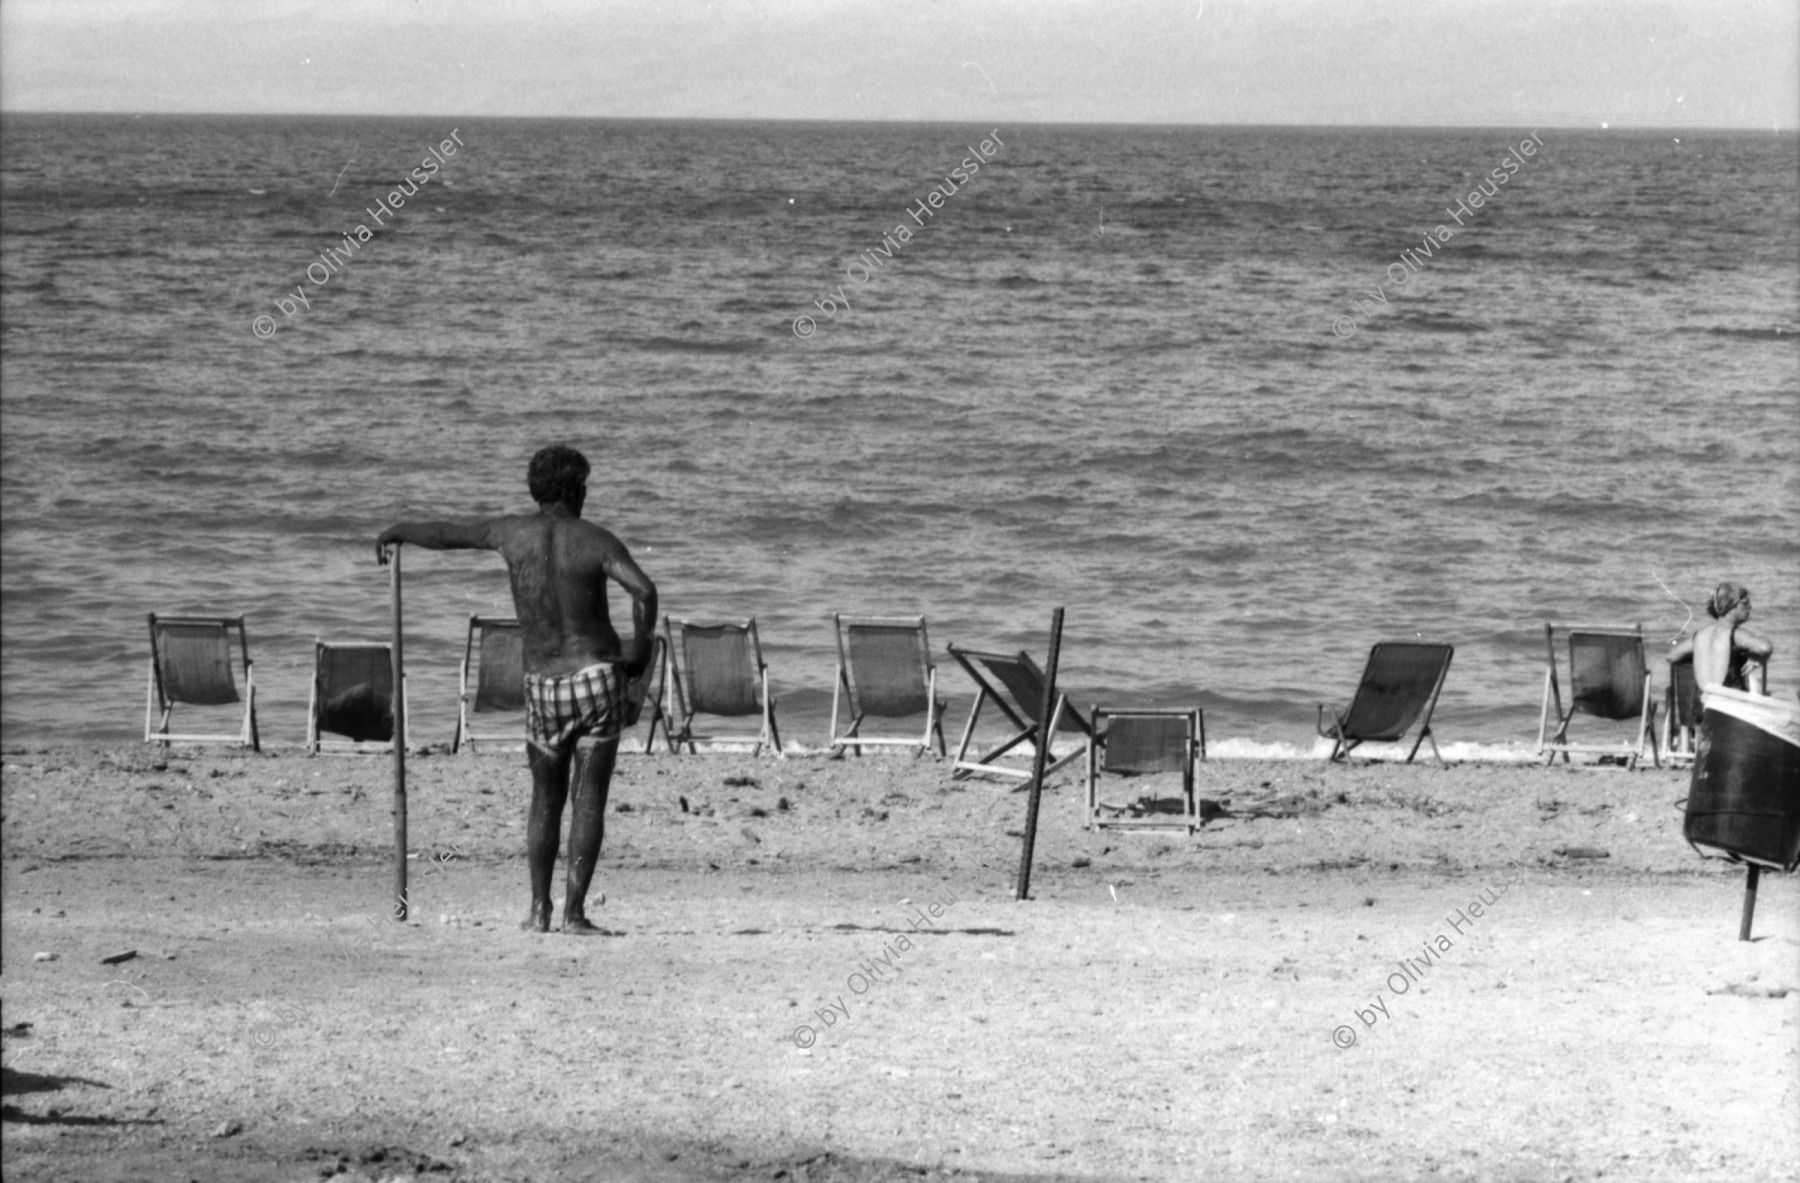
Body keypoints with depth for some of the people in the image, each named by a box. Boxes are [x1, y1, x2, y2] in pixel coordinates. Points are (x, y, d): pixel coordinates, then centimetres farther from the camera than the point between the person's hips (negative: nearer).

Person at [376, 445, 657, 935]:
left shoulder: (511, 533, 2)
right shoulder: (596, 541, -5)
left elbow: (441, 534, 14)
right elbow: (643, 590, -20)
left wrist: (393, 532, 33)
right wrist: (640, 649, -6)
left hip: (543, 687, 2)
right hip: (599, 678, -2)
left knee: (545, 801, 17)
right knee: (589, 799, 3)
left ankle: (538, 910, 11)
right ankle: (574, 911, -2)